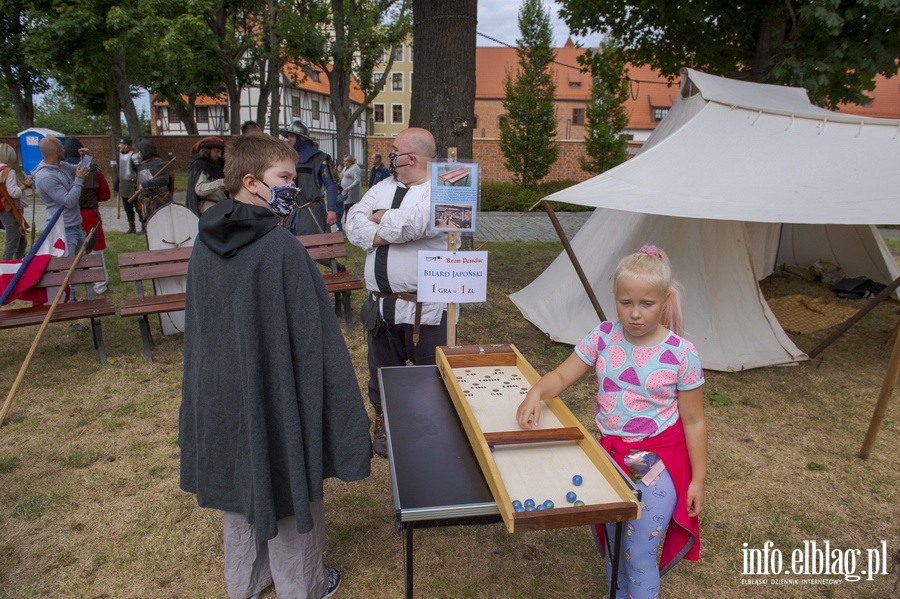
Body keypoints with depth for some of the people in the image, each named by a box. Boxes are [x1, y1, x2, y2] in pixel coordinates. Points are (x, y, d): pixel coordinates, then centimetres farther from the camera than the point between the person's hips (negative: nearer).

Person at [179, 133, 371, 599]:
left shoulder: (205, 243, -1)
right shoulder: (281, 247, -24)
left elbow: (197, 326, 8)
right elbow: (312, 337, -23)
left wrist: (209, 391, 20)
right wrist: (342, 412, -14)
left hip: (219, 394, 7)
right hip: (274, 396, -7)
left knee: (241, 483, 23)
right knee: (287, 488, 13)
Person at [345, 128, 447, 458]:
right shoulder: (383, 187, 14)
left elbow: (410, 224, -26)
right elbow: (353, 222, 4)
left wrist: (379, 218, -6)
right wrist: (385, 235, -14)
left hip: (425, 306, -6)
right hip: (381, 302, 7)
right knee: (382, 369, 18)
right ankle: (384, 425, 38)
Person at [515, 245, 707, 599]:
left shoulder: (681, 354, -16)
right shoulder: (603, 337, -9)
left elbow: (693, 420, -8)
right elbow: (562, 376, -3)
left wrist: (697, 479, -4)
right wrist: (537, 392, -25)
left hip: (659, 461, -3)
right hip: (612, 454, 4)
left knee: (639, 553, 2)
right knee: (613, 545, 21)